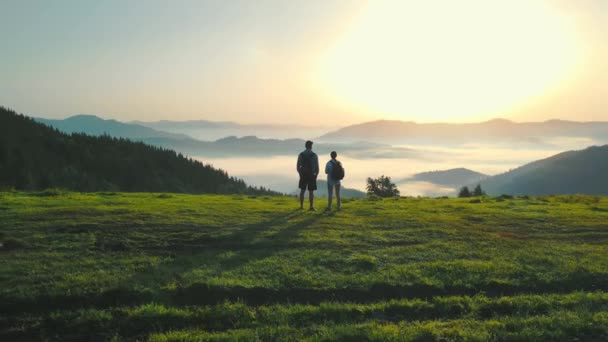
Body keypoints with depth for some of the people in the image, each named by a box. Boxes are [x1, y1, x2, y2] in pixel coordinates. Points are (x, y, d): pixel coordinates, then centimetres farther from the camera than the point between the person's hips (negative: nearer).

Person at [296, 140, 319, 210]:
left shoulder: (301, 154, 1)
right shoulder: (314, 155, -6)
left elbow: (298, 166, 1)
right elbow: (317, 167, -8)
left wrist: (300, 174, 13)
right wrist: (316, 175, 3)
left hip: (303, 175, 2)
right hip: (311, 175, -2)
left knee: (302, 190, 12)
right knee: (311, 191, 2)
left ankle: (301, 206, 11)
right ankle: (311, 206, 1)